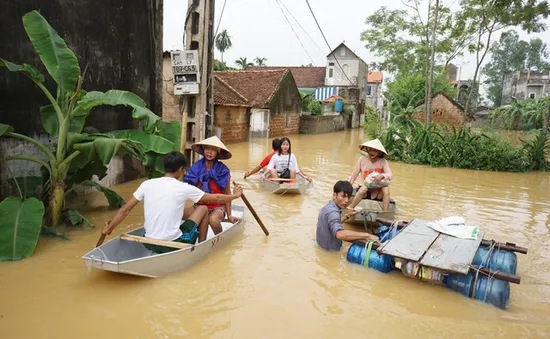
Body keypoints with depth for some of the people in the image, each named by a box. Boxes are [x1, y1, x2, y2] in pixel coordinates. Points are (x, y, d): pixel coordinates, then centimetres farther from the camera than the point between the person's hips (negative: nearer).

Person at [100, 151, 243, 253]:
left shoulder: (147, 184, -2)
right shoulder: (184, 188, -10)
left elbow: (125, 209, 2)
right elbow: (216, 199, 1)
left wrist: (109, 228, 17)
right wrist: (234, 195, 18)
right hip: (173, 245, -4)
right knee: (203, 209, 13)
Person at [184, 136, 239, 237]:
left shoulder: (223, 170, -6)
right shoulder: (196, 167, 0)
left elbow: (227, 194, -2)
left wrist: (229, 215, -5)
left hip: (218, 207, -2)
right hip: (199, 205, 3)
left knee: (213, 220, -34)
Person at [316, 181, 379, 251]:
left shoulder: (328, 207, 3)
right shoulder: (332, 212, -27)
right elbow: (339, 234, -45)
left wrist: (347, 215, 12)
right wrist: (367, 235, -43)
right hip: (331, 250, -9)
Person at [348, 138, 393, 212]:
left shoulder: (383, 162, -5)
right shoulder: (362, 159, -5)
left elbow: (390, 175, -17)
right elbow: (354, 175, -1)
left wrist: (382, 175, -38)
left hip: (378, 193, 1)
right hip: (365, 192, -1)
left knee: (386, 189, -30)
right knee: (364, 187, -34)